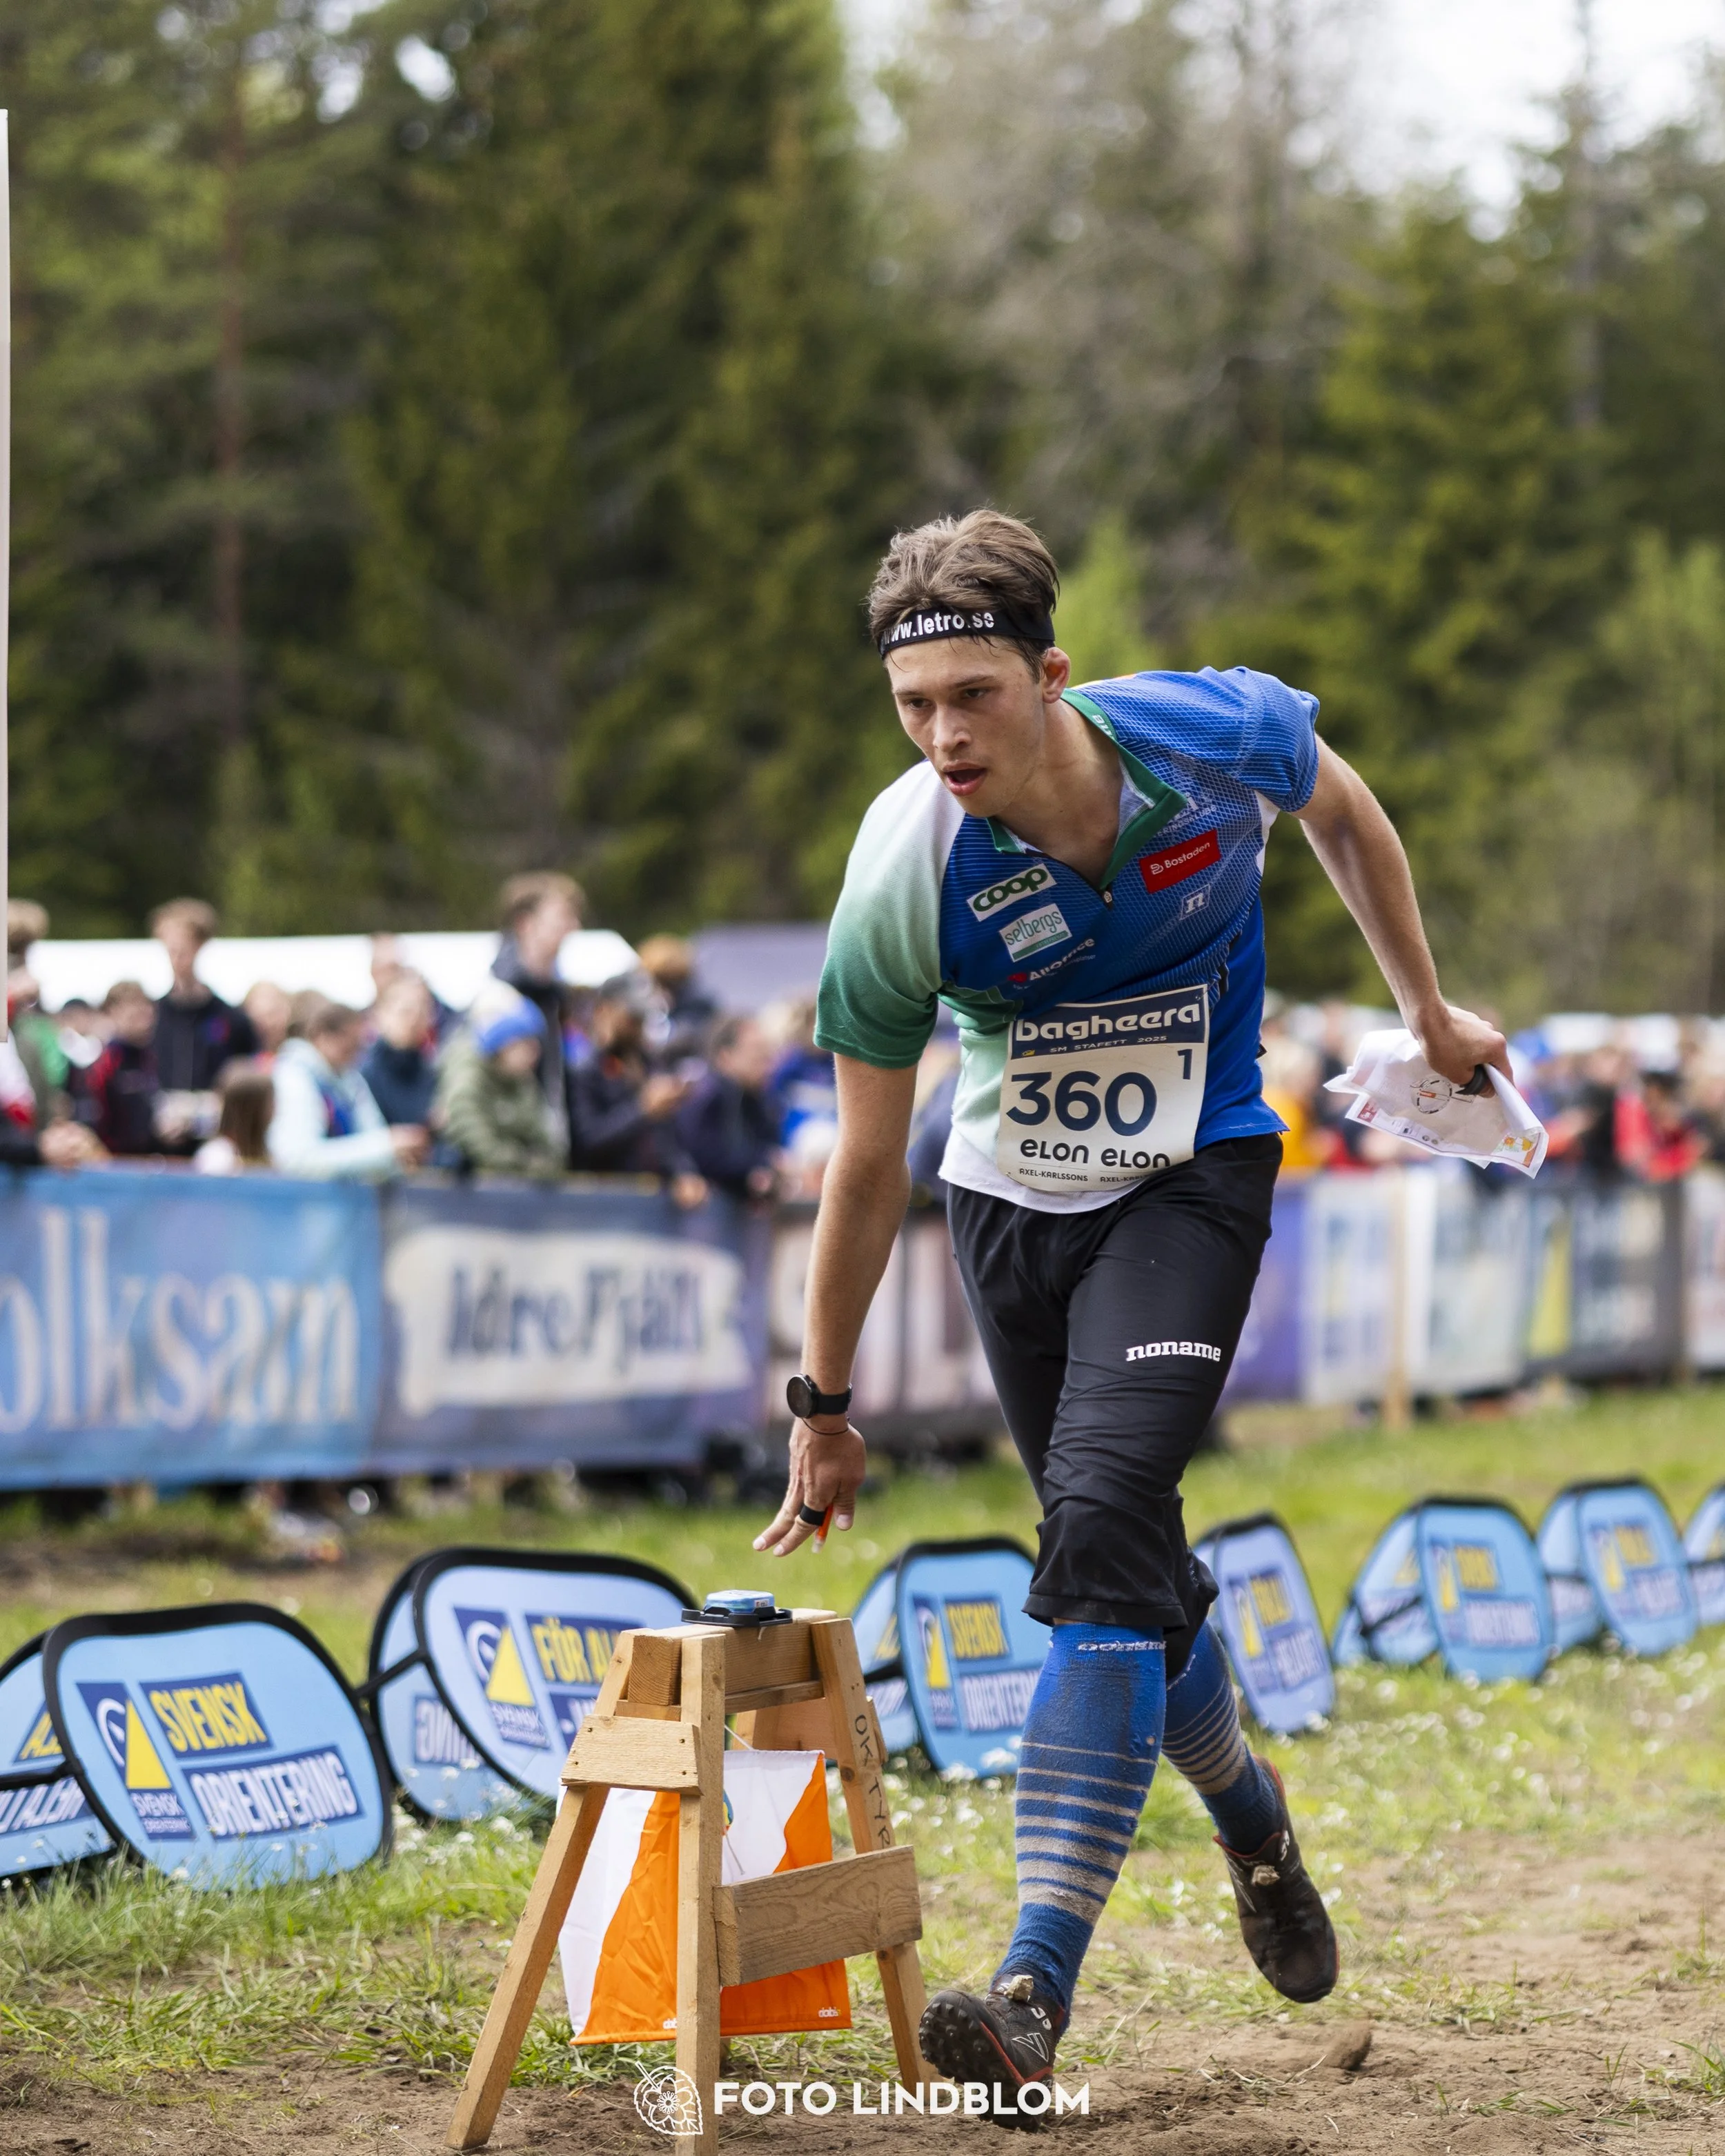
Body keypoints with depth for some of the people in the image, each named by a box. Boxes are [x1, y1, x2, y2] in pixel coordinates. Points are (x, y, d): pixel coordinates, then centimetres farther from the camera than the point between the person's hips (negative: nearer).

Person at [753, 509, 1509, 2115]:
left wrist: (1427, 1014, 14)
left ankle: (1038, 1983, -25)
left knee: (1103, 1527, -20)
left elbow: (1342, 813, 5)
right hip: (1010, 1197, 2)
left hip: (1189, 1182, -2)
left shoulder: (1220, 732, -21)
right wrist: (824, 1406, -4)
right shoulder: (901, 879, -22)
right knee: (1123, 1559, 10)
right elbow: (866, 1161, -11)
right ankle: (1247, 1814, 43)